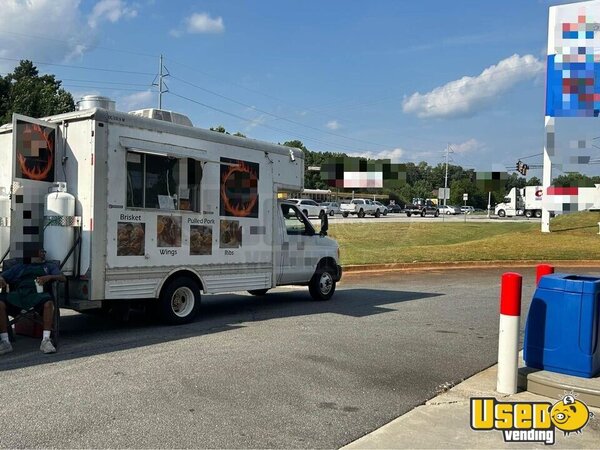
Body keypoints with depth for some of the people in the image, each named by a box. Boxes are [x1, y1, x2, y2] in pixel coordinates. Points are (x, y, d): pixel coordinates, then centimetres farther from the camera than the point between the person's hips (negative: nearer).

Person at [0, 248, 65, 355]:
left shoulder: (49, 266, 31)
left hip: (37, 294, -2)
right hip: (17, 293, 2)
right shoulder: (20, 267, 36)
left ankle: (46, 340, -37)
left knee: (48, 303, -37)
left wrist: (49, 277, -7)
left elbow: (62, 278, 14)